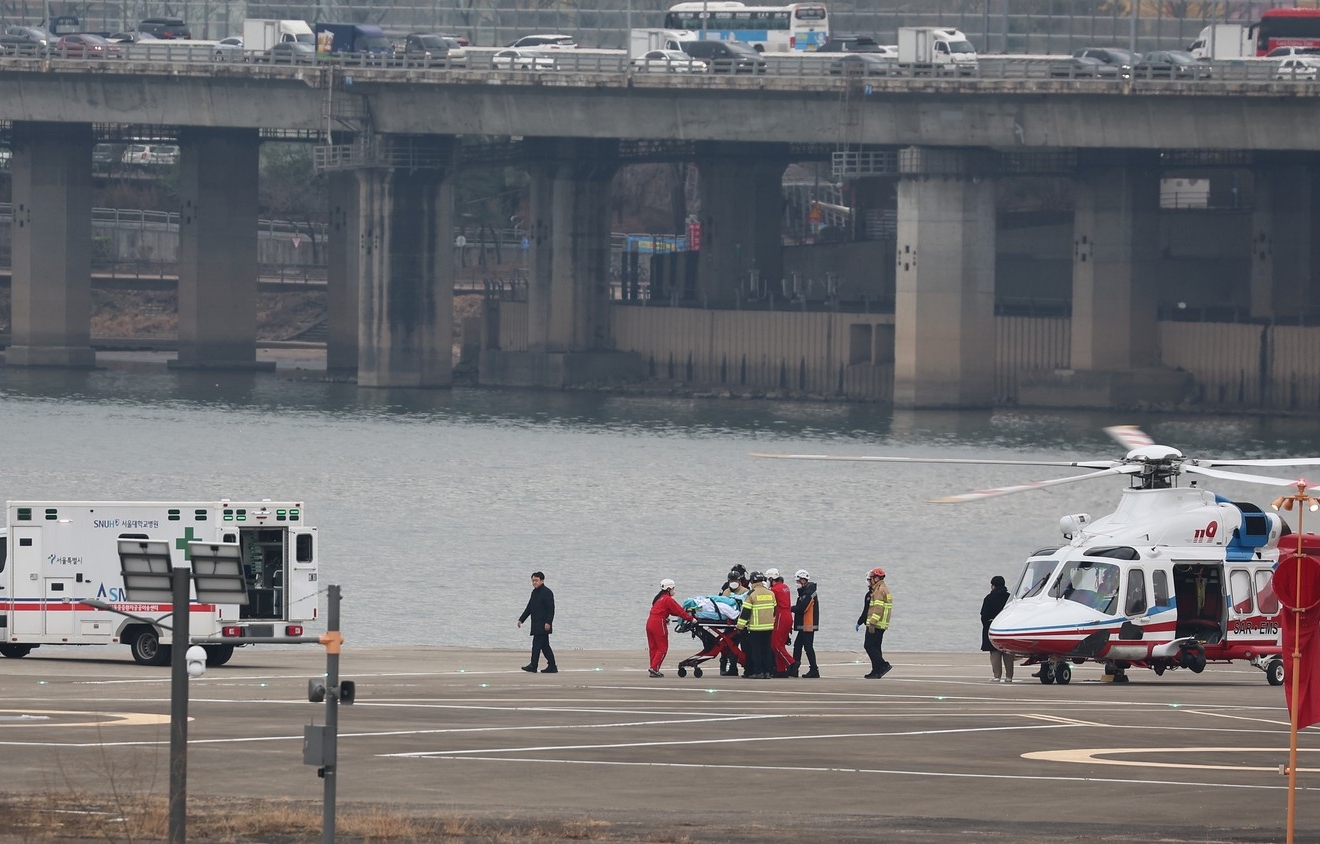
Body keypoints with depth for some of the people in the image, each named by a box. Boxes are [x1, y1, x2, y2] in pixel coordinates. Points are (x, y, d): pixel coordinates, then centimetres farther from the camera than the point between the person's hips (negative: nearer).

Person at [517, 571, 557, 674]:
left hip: (543, 625, -9)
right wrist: (521, 619, 18)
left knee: (537, 643, -12)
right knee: (544, 645, 9)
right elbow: (529, 608, 23)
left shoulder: (547, 592, -10)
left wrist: (548, 622, -23)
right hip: (536, 625, 9)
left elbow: (551, 609, -15)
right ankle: (552, 667, 12)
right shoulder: (534, 592, 17)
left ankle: (533, 665, -13)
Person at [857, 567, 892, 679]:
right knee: (876, 647, 12)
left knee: (869, 646, -10)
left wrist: (872, 623, -26)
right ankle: (876, 671, 11)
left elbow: (878, 608, -23)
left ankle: (884, 665, -14)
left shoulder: (879, 591, -13)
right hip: (881, 626, 11)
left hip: (875, 625, -11)